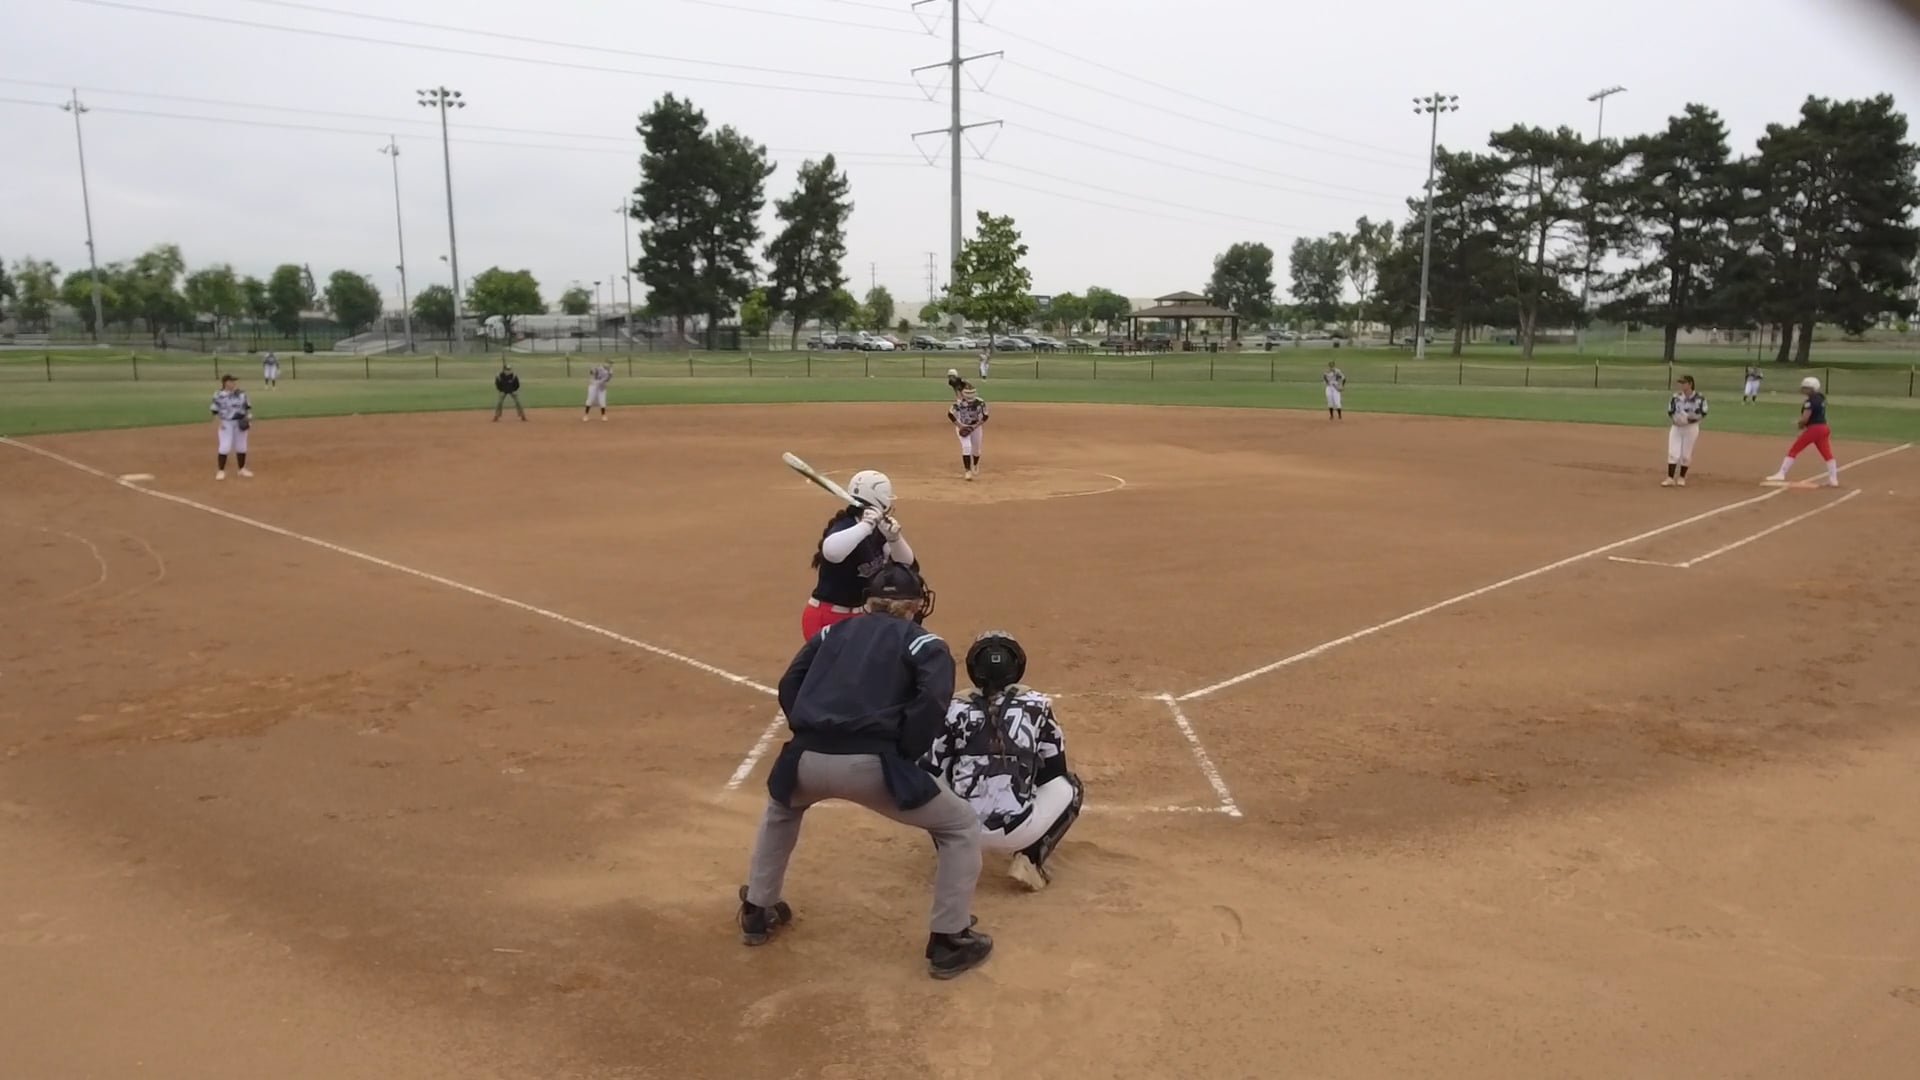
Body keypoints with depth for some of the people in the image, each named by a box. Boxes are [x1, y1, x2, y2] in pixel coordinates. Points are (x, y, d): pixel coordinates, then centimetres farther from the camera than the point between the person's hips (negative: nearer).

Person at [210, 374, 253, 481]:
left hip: (240, 422, 4)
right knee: (225, 447, -8)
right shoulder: (219, 395, -10)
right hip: (226, 423, -4)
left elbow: (247, 406, 9)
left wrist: (248, 417, -4)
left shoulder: (241, 393, 3)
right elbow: (215, 410, -8)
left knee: (241, 446, 11)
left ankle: (242, 469, 24)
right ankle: (221, 470, 4)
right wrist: (217, 422, -15)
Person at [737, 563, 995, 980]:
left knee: (781, 809, 41)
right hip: (869, 764, -5)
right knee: (961, 825, 16)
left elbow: (788, 686, 17)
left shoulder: (834, 630, 25)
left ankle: (756, 912, 44)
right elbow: (932, 701, -7)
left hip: (808, 760, 5)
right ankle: (949, 942, 14)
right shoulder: (924, 642, 12)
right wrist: (905, 755, 3)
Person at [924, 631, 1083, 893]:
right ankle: (1029, 859, 6)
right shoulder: (1036, 704, 6)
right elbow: (1053, 771, 13)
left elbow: (932, 774, 8)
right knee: (1069, 786, 25)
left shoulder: (954, 708, 5)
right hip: (1017, 830, -1)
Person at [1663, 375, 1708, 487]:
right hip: (1676, 427, 2)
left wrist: (1693, 417, -22)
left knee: (1686, 454, 5)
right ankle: (1670, 478, -4)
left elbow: (1703, 414, -4)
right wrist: (1675, 419, -15)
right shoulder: (1675, 397, 1)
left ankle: (1681, 477, 19)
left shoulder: (1699, 398, -7)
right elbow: (1670, 413, 5)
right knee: (1673, 453, -5)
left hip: (1691, 428, -2)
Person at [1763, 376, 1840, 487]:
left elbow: (1805, 418, -20)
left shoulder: (1810, 401, -16)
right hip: (1823, 428, 9)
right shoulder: (1821, 398, 12)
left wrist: (1800, 424, 2)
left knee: (1793, 450, -3)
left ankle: (1781, 475, -5)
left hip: (1813, 428, -9)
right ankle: (1833, 479, 12)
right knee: (1827, 453, 10)